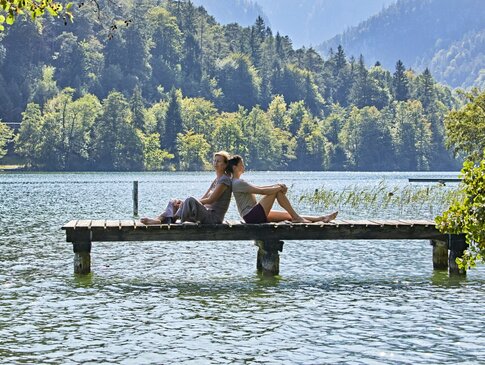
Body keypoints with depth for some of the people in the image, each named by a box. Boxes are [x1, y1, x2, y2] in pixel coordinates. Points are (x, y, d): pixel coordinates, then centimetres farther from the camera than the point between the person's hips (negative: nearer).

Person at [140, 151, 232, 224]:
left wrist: (185, 202, -14)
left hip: (214, 218, -10)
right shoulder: (217, 180, 21)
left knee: (191, 200, -35)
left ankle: (172, 219, -21)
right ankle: (159, 219, -17)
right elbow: (202, 199, 16)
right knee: (173, 202, 7)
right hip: (208, 214, 10)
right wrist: (183, 202, 0)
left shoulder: (225, 180, -8)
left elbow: (210, 200, -16)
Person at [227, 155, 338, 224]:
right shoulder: (237, 183, -13)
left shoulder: (238, 182, 20)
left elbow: (257, 188, 15)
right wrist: (279, 187, -11)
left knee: (289, 215, 5)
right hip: (252, 216, -10)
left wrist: (276, 185, 0)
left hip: (256, 215, 10)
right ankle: (297, 218, -10)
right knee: (278, 191, -14)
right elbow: (261, 191, -20)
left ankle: (321, 218, 4)